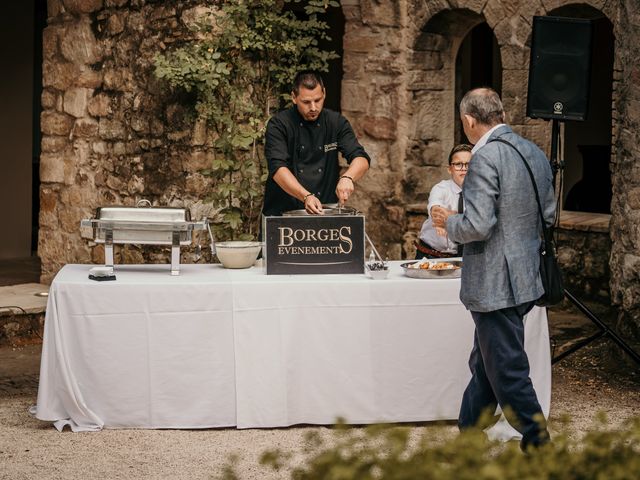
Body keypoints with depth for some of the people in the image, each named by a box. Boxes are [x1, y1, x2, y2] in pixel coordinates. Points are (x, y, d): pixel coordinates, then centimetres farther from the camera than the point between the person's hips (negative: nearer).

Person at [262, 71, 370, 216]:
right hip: (282, 212, -2)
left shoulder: (336, 122, 6)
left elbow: (361, 159, -2)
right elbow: (278, 168, -15)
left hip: (325, 211, 2)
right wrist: (306, 197, -30)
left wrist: (347, 178, -25)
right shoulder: (279, 124, -4)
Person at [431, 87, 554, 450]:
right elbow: (548, 216, 15)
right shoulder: (535, 153, 8)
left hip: (495, 285, -9)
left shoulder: (486, 158, -20)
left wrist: (449, 222, -5)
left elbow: (477, 226, -24)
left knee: (508, 373, 0)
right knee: (484, 366, 20)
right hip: (526, 279, 9)